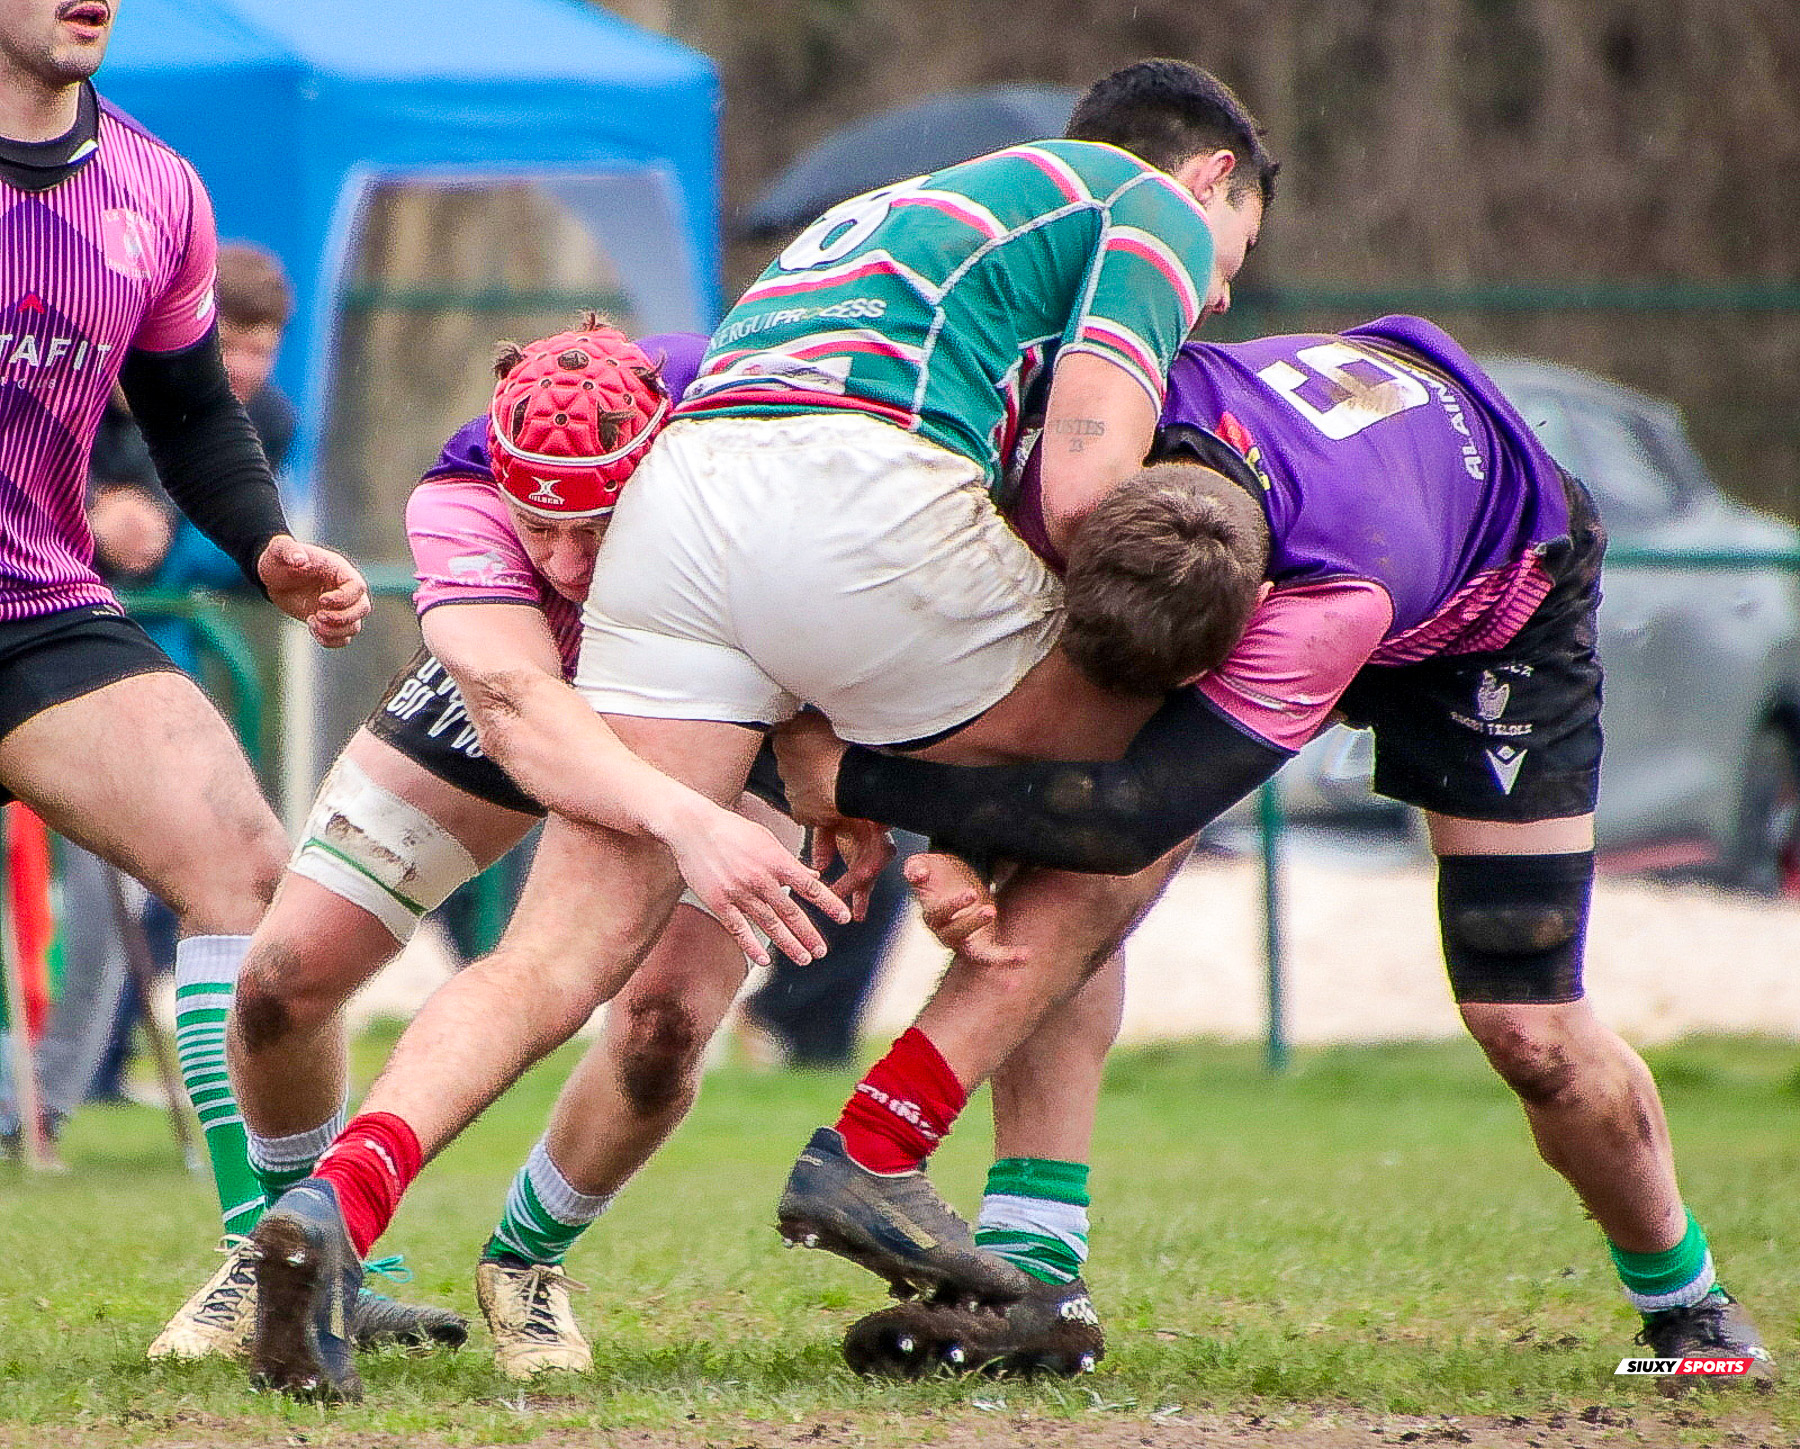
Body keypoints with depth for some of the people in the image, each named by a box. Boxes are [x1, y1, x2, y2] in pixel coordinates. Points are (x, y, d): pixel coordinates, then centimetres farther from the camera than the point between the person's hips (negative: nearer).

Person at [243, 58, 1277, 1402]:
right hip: (868, 494, -6)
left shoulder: (909, 206, 40)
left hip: (674, 494, 6)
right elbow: (1083, 485, 1)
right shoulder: (1157, 208, 17)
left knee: (568, 948, -2)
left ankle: (343, 1193, -26)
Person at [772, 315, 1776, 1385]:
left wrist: (858, 781, -45)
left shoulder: (1348, 588, -50)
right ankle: (1025, 1275, -20)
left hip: (1492, 604, -4)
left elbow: (1133, 816, -49)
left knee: (1530, 1034, -8)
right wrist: (944, 842, -29)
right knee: (1068, 894, -22)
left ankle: (1682, 1298, 21)